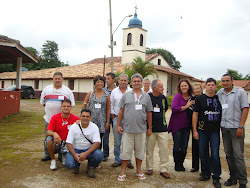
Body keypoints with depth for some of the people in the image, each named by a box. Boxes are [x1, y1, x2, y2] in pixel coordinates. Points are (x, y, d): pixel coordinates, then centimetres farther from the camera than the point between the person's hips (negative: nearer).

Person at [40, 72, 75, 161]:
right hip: (49, 118, 2)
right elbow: (42, 102, 16)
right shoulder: (46, 89, 9)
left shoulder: (67, 90, 4)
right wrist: (48, 108, 9)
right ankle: (47, 154, 21)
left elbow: (71, 104, 7)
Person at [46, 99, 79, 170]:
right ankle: (53, 160, -7)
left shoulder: (75, 118, -3)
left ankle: (65, 156, 10)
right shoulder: (55, 117, -3)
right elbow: (48, 132, -10)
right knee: (49, 139, -31)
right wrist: (54, 133, -34)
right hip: (56, 143, 0)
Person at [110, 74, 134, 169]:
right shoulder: (114, 91, 9)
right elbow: (111, 105, 12)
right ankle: (117, 160, 17)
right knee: (117, 141, 5)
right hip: (117, 118, 1)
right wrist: (113, 115, 5)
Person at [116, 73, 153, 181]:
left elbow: (149, 113, 10)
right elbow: (121, 111, 6)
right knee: (126, 150, 3)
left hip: (141, 129, 1)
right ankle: (123, 172, 17)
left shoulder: (146, 96, 8)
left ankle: (139, 170, 27)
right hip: (127, 129, -1)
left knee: (140, 151, 11)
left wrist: (149, 128, 9)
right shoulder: (126, 95, 5)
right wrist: (118, 125, 2)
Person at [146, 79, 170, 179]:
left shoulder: (163, 98, 6)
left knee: (164, 149, 2)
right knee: (149, 149, 8)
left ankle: (163, 169, 13)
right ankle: (149, 168, 24)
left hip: (162, 128, 3)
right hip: (151, 128, -3)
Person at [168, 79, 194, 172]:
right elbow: (173, 108, -21)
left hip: (186, 125, 4)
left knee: (184, 147, 9)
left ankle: (181, 164, 25)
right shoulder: (177, 96, -6)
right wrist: (186, 106, -17)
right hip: (177, 125, -4)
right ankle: (177, 164, 20)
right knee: (177, 146, 5)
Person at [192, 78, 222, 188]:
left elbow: (222, 114, 15)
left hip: (215, 131, 0)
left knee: (215, 154, -3)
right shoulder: (200, 99, 2)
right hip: (202, 130, 0)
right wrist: (194, 130, -4)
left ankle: (216, 177, 11)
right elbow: (195, 115, 1)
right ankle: (205, 173, 26)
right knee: (203, 153, 8)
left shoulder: (219, 98, 8)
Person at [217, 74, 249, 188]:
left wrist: (241, 127, -11)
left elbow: (245, 109, -5)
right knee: (229, 154, 10)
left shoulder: (240, 92, -1)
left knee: (238, 155, -4)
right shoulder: (219, 94, 11)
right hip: (224, 127, 5)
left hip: (236, 127, -4)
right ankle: (233, 177, 23)